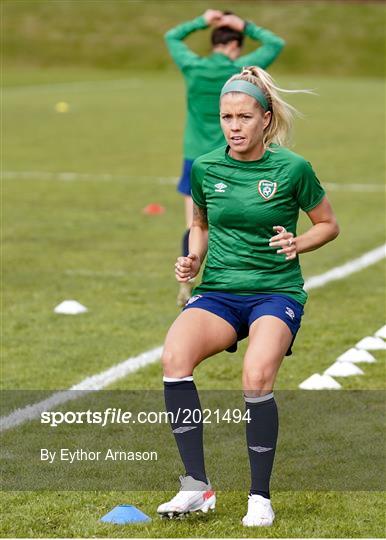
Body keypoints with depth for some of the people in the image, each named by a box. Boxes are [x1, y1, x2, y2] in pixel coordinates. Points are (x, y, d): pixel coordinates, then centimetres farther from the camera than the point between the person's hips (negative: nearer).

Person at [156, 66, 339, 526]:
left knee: (256, 378, -32)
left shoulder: (292, 169, -6)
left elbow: (328, 224, 8)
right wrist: (194, 258, 3)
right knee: (174, 358, -28)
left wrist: (297, 243, -11)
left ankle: (260, 496, -14)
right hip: (218, 293, 3)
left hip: (276, 293, -3)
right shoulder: (205, 168, 4)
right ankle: (196, 486, -22)